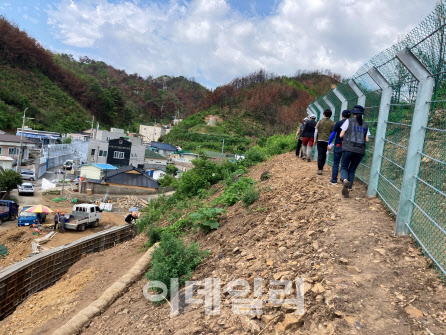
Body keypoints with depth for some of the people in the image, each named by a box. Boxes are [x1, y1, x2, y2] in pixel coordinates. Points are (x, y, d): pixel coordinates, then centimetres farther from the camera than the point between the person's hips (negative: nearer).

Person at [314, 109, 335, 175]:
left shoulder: (320, 121, -1)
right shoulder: (332, 123, 0)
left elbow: (316, 131, -1)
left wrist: (315, 140, 8)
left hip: (320, 140, -2)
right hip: (328, 141, 2)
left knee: (320, 154, -2)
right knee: (324, 154, 17)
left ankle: (320, 169, -11)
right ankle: (321, 166, 31)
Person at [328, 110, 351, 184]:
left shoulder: (338, 123, -4)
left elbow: (333, 134, -6)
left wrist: (329, 143, 0)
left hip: (338, 145, -2)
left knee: (336, 163, 4)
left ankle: (334, 179, 3)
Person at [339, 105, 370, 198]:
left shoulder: (349, 121, 2)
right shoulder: (365, 125, 13)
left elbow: (341, 135, 0)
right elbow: (367, 140, 8)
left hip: (349, 149, -3)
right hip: (360, 151, 3)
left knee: (344, 167, 6)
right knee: (352, 170, 13)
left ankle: (345, 180, -26)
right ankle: (348, 190, 9)